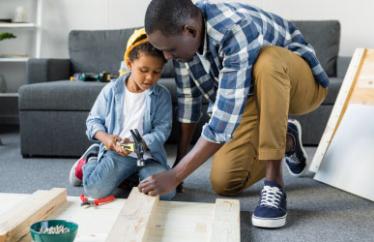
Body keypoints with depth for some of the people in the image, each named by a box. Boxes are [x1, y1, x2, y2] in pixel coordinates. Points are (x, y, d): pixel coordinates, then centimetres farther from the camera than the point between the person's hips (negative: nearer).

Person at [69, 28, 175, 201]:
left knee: (166, 191, -24)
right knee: (96, 190, -24)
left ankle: (134, 175, 6)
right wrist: (105, 137, -14)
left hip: (148, 154, 1)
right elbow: (94, 120, 8)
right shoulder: (111, 90, 1)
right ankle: (90, 161, 13)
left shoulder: (162, 95, 1)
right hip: (116, 152, -1)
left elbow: (162, 129, -5)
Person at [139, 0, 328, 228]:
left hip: (301, 82, -6)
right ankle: (286, 141, 18)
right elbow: (188, 97, -3)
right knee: (224, 183, -9)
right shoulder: (184, 37, -14)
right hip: (253, 96, 6)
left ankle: (274, 184, -31)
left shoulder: (237, 33, -37)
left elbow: (225, 120, -39)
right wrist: (179, 161, 2)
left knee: (267, 60, -41)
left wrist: (175, 176, -36)